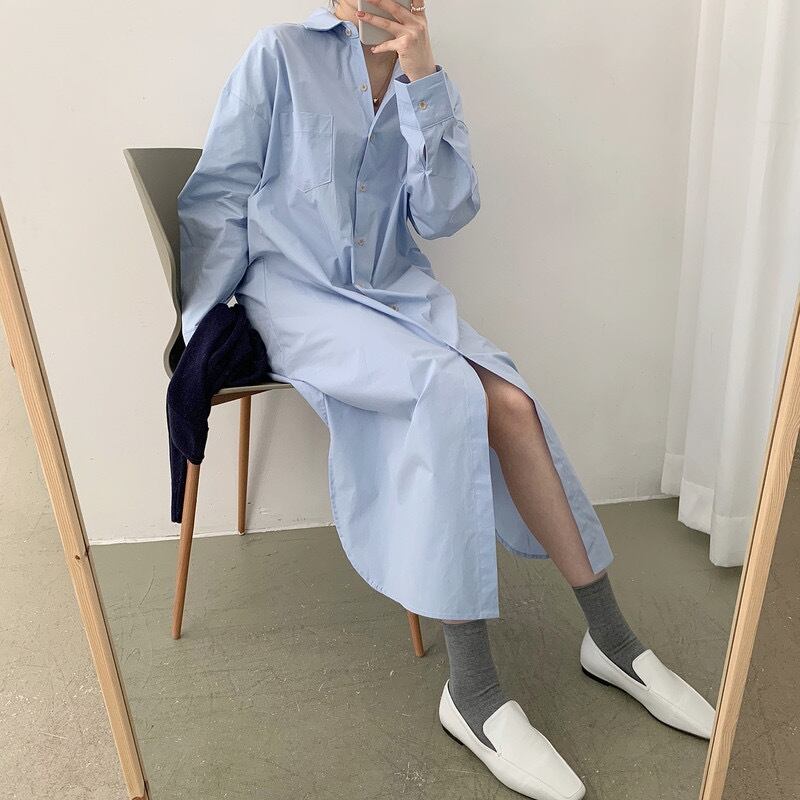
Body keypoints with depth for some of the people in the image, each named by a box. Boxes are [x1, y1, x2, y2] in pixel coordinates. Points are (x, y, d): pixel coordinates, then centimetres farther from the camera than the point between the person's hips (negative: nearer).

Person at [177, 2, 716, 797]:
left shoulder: (426, 80, 13)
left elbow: (440, 215, 0)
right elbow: (215, 196, 0)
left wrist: (423, 82, -7)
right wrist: (199, 328, -6)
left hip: (398, 293, 4)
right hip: (294, 293, -4)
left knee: (511, 404, -21)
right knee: (450, 390, -31)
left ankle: (608, 636, -3)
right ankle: (470, 689, -22)